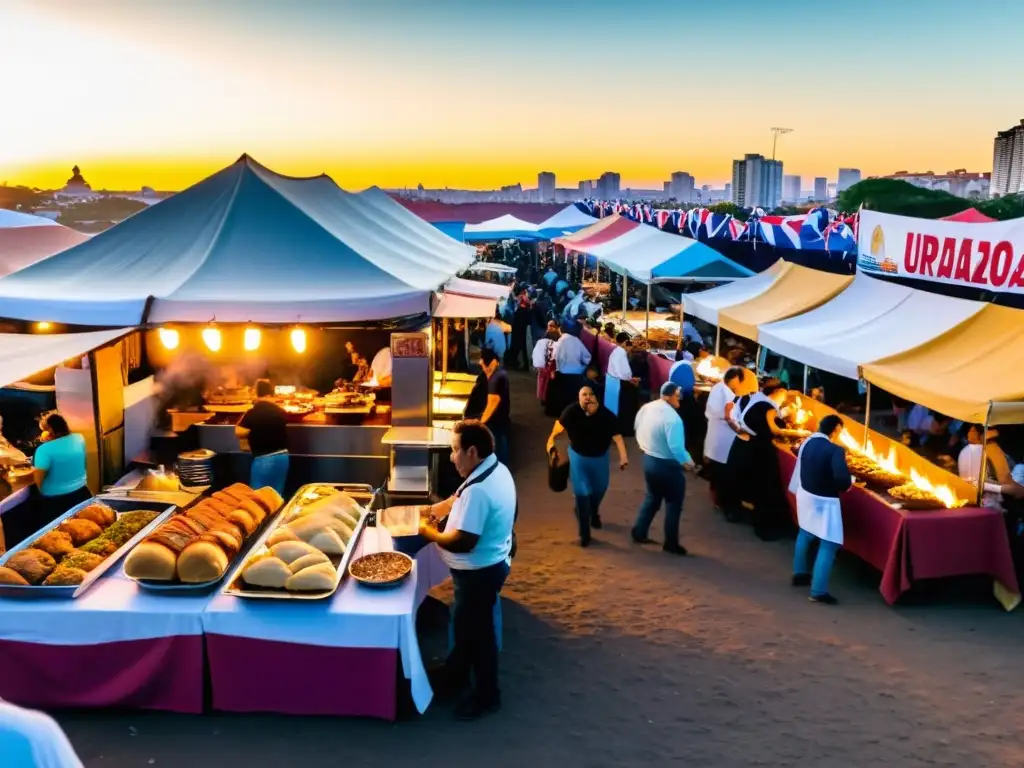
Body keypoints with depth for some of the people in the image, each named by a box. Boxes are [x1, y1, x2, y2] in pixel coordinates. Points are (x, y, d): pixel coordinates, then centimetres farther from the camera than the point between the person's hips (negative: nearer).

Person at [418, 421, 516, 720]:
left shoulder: (479, 489, -33)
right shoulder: (496, 470, -1)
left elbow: (463, 542, -31)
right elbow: (462, 500, 16)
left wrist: (429, 532, -15)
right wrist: (433, 510, 5)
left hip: (479, 572, -10)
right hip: (488, 564, 10)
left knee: (477, 632, 9)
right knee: (465, 624, 27)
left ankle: (487, 695, 28)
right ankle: (455, 674, 47)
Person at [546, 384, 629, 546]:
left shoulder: (607, 415, -25)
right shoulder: (571, 411, -23)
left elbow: (617, 437, -25)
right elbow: (560, 424, -6)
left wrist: (623, 457, -32)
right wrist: (551, 440, 1)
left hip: (600, 457, 1)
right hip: (578, 456, -1)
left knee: (599, 489, 21)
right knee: (581, 492, -4)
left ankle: (594, 513, 55)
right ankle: (584, 532, 9)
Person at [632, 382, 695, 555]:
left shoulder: (646, 408, -1)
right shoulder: (672, 418, -27)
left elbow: (639, 431, 11)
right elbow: (676, 447, -29)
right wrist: (688, 461, -14)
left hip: (648, 460, 8)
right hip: (667, 465, -8)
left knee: (652, 498, 24)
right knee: (673, 504, 9)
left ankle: (639, 533, 30)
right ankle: (671, 543, 18)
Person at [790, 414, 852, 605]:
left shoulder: (808, 442, -2)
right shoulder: (835, 450, -24)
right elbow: (843, 481, -31)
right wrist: (850, 481, -8)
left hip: (805, 495, 8)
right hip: (824, 501, -8)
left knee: (805, 534, 27)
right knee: (828, 545, 1)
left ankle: (800, 573, 43)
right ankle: (818, 591, 2)